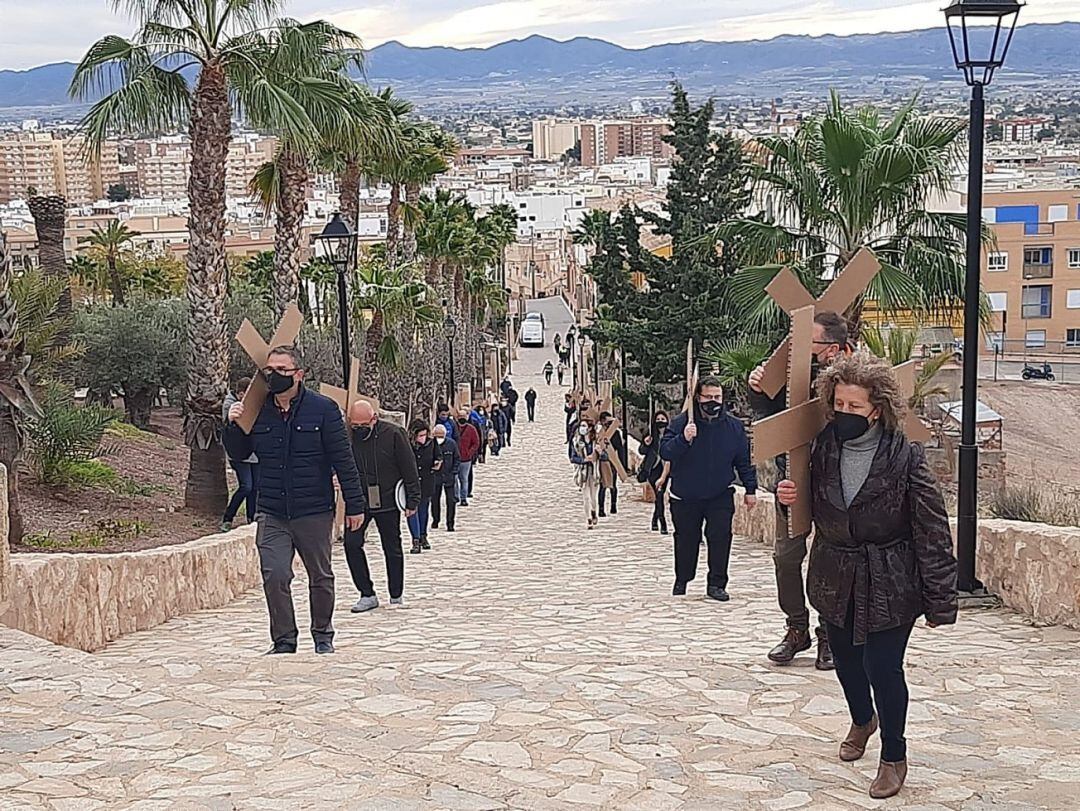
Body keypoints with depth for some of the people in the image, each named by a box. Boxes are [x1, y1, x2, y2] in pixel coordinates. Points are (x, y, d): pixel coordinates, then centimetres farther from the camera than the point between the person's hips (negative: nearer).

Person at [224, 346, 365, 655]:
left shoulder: (323, 409, -6)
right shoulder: (258, 411, 5)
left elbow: (343, 461, -4)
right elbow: (239, 454, 17)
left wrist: (355, 505, -5)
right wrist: (233, 426, -4)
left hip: (315, 512, -2)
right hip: (272, 515, 2)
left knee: (321, 577, 11)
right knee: (274, 576, -8)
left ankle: (323, 636, 29)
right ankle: (284, 640, 5)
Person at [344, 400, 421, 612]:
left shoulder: (393, 434, -11)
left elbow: (409, 469, -6)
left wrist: (412, 500, -6)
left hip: (388, 502, -2)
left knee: (392, 549, 8)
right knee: (351, 543, -10)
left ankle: (396, 595, 23)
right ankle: (367, 594, 0)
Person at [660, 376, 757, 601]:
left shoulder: (733, 426, 0)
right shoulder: (680, 423, -7)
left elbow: (744, 461, 7)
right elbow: (665, 452, -14)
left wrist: (750, 489, 5)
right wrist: (683, 439, -30)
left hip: (720, 496, 1)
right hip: (685, 496, -1)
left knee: (720, 538, -7)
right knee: (686, 539, 10)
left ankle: (716, 584, 3)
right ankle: (682, 580, 28)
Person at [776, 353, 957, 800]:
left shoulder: (905, 457, -18)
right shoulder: (822, 449, -4)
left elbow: (932, 532, -17)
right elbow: (810, 508, 14)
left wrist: (939, 600, -17)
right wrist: (788, 495, -11)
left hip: (889, 585, -5)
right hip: (835, 579, 5)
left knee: (883, 667, -4)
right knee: (845, 659, 20)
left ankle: (893, 758, 19)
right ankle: (862, 719, 52)